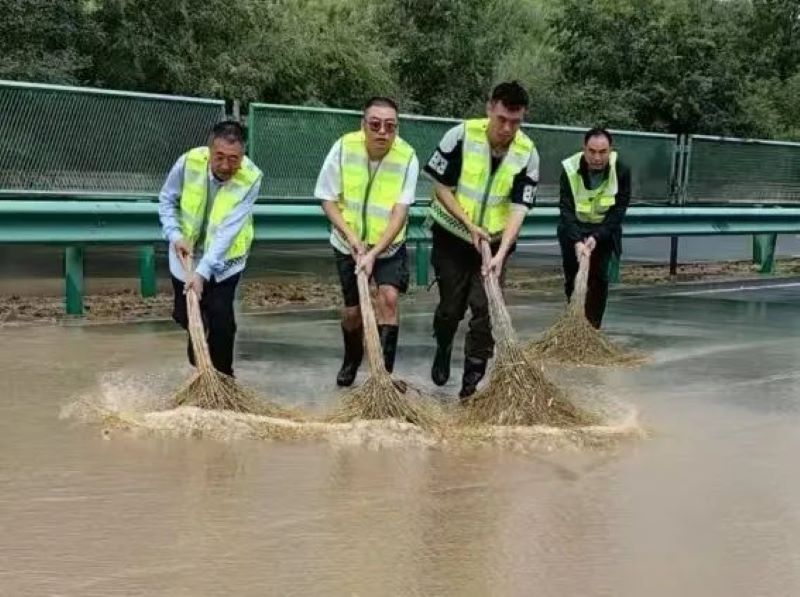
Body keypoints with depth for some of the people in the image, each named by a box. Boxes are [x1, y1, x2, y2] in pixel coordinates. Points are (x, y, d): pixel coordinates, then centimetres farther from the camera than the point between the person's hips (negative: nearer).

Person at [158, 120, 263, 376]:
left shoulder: (251, 178, -28)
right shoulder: (188, 162, -24)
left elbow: (228, 230, -32)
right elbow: (167, 200, -5)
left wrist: (202, 272, -36)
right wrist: (175, 235, -21)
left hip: (224, 259, -2)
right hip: (187, 254, 2)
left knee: (221, 321, -10)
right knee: (185, 316, 13)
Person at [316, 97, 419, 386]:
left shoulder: (408, 157, -22)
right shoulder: (343, 147, -20)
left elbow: (400, 213, -24)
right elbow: (328, 200, -12)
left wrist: (374, 253, -31)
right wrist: (352, 237, -22)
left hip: (388, 245, -1)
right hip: (349, 243, 1)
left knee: (389, 297, -21)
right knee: (352, 309, 9)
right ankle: (352, 358, 40)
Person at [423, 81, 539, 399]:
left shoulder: (528, 154, -13)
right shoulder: (460, 136, -18)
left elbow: (519, 208, -15)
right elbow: (441, 187, -11)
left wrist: (501, 252, -27)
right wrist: (470, 225, -18)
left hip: (494, 241, 1)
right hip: (452, 236, -1)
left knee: (486, 309, -5)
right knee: (451, 306, 7)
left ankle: (473, 379, 5)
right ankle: (443, 349, 39)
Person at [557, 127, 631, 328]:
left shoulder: (621, 171, -20)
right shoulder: (570, 170, -23)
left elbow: (618, 210, -17)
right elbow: (566, 210, -26)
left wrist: (596, 237, -27)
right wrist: (577, 241, -38)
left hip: (603, 230, 0)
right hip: (574, 230, 0)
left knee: (599, 279, -6)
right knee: (573, 278, 1)